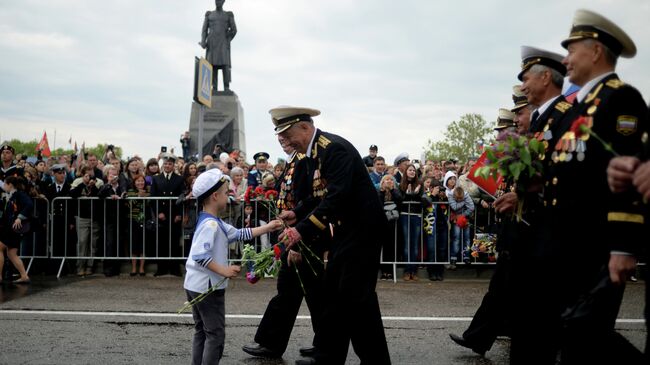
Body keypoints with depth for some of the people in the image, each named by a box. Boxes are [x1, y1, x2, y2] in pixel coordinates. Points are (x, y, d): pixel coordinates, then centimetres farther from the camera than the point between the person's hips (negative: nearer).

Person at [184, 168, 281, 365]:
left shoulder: (215, 222, 12)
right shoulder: (210, 224, -20)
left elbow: (239, 234, 17)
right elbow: (199, 255, -30)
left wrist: (268, 228, 17)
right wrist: (223, 270, -27)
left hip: (198, 285, 10)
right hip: (207, 286, -10)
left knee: (202, 332, 16)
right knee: (216, 334, -5)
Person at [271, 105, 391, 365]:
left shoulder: (335, 148, -20)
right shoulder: (314, 152, 10)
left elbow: (337, 196, -29)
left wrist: (303, 230, -30)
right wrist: (297, 214, 2)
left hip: (362, 229, -10)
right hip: (344, 231, 10)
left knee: (357, 297, -7)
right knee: (334, 294, 13)